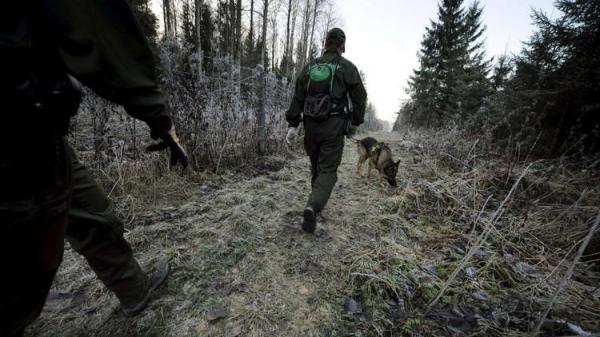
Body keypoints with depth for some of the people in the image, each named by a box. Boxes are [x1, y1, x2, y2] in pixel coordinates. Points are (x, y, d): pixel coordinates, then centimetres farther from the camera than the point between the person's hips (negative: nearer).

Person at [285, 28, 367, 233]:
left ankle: (317, 203, 31)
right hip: (334, 127, -4)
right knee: (328, 170, -2)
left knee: (316, 166, 18)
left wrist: (292, 124, 7)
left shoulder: (310, 67, 13)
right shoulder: (347, 68, 3)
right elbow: (360, 98, 5)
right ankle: (313, 207, -20)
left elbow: (297, 97, 8)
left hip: (311, 125, 4)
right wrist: (356, 122, 19)